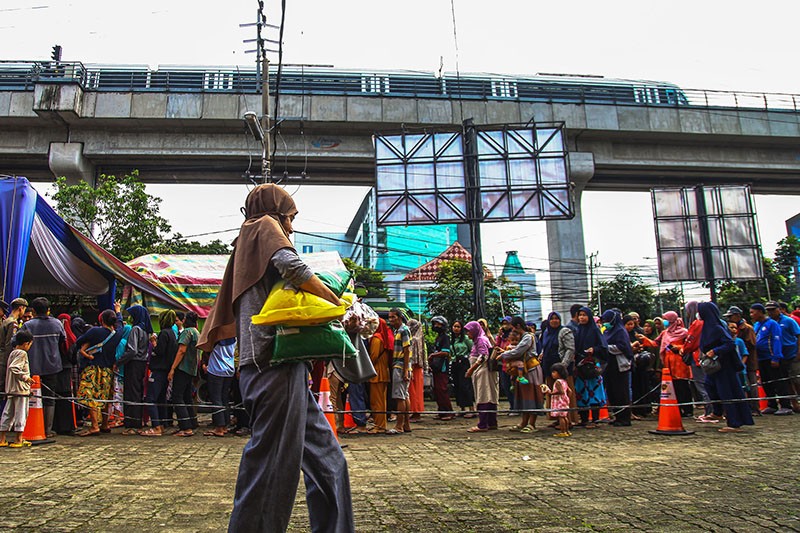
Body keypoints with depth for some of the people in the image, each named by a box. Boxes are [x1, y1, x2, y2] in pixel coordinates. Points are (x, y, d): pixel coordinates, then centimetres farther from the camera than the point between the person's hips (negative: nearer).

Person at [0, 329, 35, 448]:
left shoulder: (13, 353, 16)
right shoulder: (22, 353, -12)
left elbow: (12, 368, 19)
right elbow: (14, 368, -23)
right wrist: (26, 377, -17)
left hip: (11, 389, 9)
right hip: (21, 388, -9)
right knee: (21, 413, -3)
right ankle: (19, 440, 1)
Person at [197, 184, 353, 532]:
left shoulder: (248, 247, 31)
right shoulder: (265, 226, 3)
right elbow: (291, 266, -17)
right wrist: (340, 305, -9)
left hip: (268, 364, 10)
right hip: (275, 362, -10)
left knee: (326, 460, 9)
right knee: (272, 464, -7)